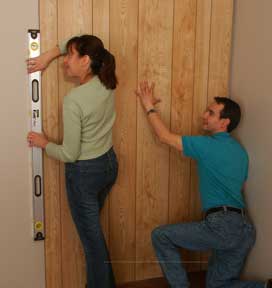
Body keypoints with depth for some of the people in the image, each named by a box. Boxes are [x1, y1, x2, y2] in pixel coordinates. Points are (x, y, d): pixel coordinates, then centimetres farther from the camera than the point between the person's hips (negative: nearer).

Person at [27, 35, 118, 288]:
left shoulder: (73, 100, -26)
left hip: (84, 173, -8)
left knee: (91, 236, 10)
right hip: (108, 163, 8)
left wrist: (44, 143, -3)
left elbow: (70, 154, -20)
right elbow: (77, 45, 13)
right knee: (91, 227, 26)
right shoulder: (106, 83, -5)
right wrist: (49, 55, 3)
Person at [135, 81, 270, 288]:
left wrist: (149, 106, 6)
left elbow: (165, 137, -5)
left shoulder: (209, 146, -10)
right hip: (244, 230, 9)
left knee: (160, 236, 2)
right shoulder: (240, 151, 16)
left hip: (223, 226, -9)